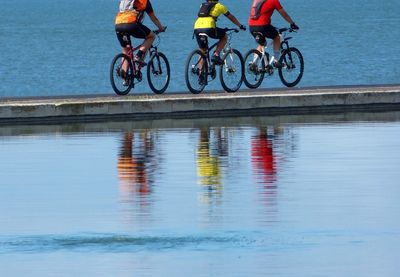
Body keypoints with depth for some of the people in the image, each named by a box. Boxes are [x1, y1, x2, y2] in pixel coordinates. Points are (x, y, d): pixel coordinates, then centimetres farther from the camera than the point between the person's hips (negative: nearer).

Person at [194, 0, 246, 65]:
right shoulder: (219, 6, 18)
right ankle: (216, 55, 7)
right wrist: (240, 26, 45)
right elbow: (231, 17, 30)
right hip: (208, 28, -4)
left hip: (197, 28, 4)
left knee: (203, 51, 19)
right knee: (224, 37, 22)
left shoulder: (202, 5, 29)